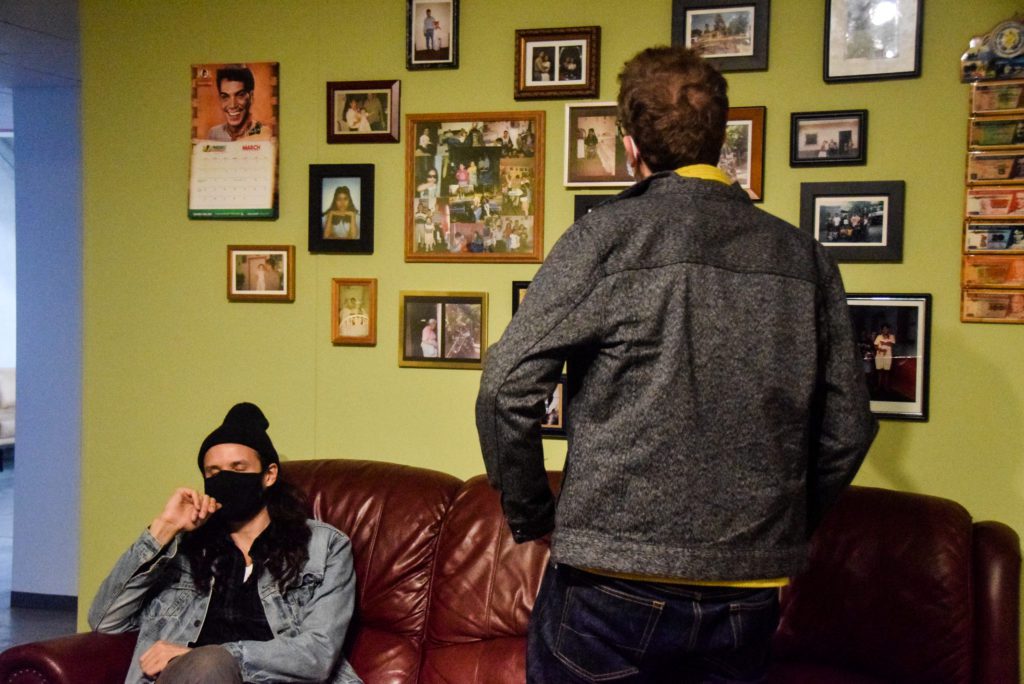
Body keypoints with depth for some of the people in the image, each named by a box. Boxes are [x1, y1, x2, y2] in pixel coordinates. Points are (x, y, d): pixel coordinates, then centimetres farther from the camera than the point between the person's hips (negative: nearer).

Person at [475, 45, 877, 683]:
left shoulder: (606, 235, -8)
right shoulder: (807, 257, 3)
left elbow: (509, 387, -12)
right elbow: (848, 429, 6)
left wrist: (533, 515, 2)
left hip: (614, 588, -3)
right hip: (751, 603, 4)